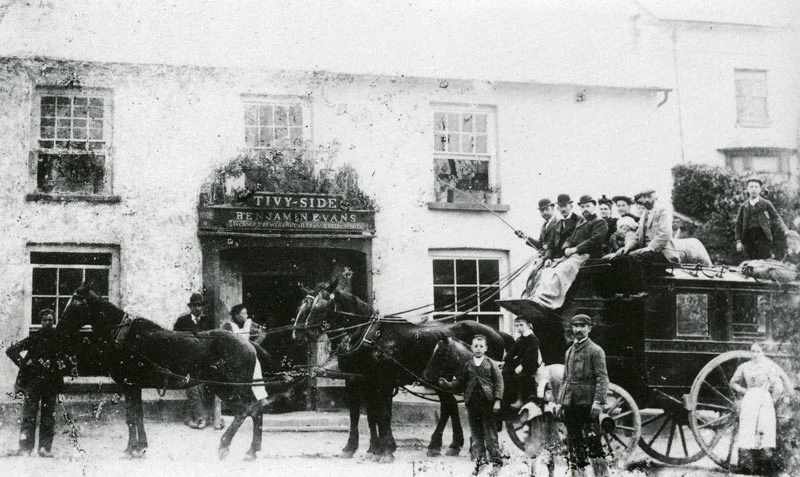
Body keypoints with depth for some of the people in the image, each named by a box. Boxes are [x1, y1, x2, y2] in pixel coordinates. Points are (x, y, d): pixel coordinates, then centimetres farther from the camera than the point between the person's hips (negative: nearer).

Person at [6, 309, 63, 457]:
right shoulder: (34, 337, 4)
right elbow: (11, 350, 5)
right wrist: (23, 363, -5)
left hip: (51, 382, 2)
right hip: (33, 380, -2)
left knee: (48, 416, 2)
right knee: (29, 413, -7)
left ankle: (45, 448, 6)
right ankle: (25, 448, -8)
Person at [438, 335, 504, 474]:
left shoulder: (491, 364, 1)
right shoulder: (468, 366, 9)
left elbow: (499, 382, -2)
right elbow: (460, 382, 9)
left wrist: (497, 400, -9)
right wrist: (447, 384, -8)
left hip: (487, 402, -3)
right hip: (472, 403, 3)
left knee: (490, 431, -2)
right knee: (476, 433, 8)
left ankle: (495, 457, 6)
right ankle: (480, 460, 16)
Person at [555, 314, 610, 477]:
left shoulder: (595, 351, -2)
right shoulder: (569, 351, 18)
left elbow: (602, 378, -9)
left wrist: (598, 401, -19)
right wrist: (559, 402, 14)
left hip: (587, 402, -6)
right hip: (570, 403, 6)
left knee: (592, 440, -9)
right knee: (574, 442, 9)